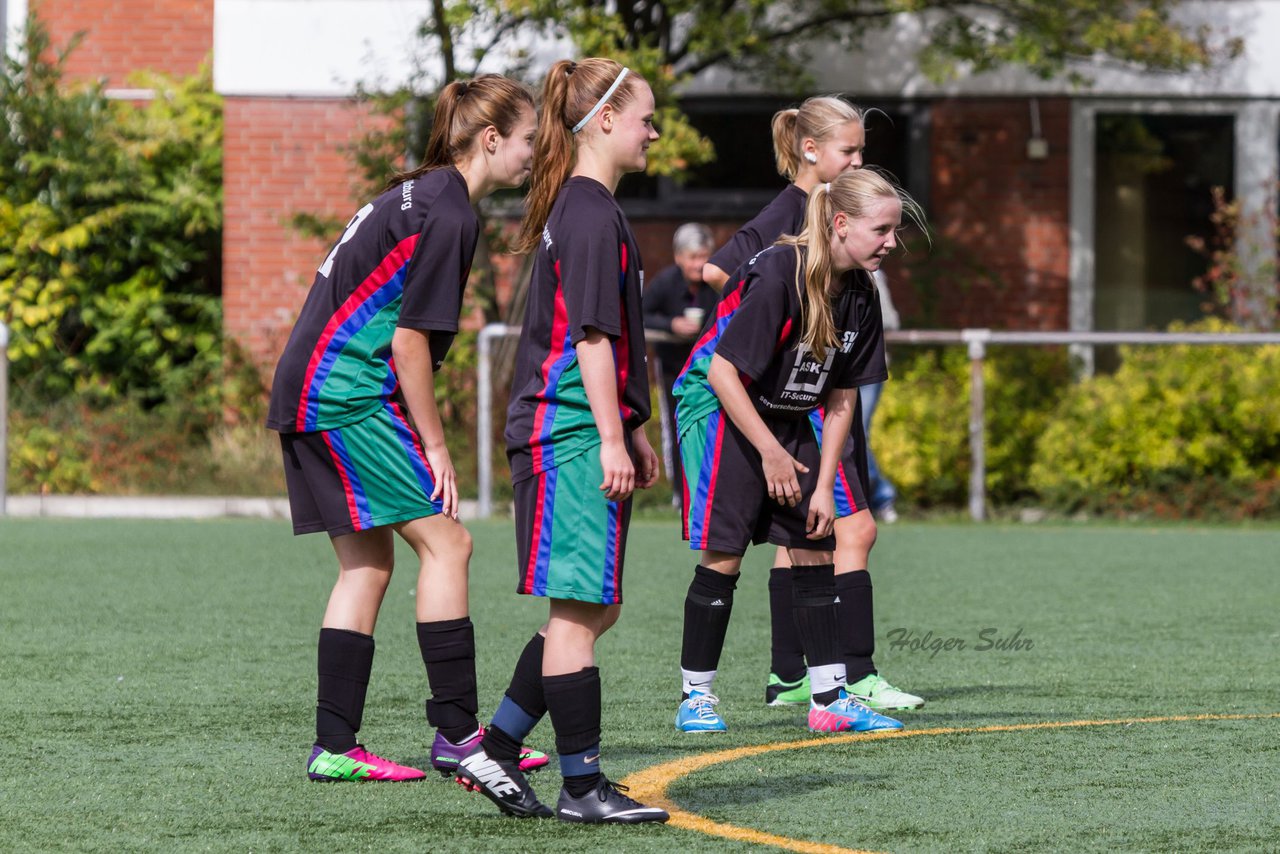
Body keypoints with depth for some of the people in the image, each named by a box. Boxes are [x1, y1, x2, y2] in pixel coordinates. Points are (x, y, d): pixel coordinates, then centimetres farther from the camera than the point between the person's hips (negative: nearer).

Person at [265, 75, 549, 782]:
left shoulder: (419, 195, 17)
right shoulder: (448, 214, -14)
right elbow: (410, 340, -16)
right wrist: (434, 444, -9)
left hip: (308, 397, 10)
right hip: (350, 396, -10)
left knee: (366, 564, 10)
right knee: (444, 540, -6)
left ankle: (334, 747, 8)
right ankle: (456, 733, -6)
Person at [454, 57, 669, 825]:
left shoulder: (582, 208, 18)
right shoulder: (592, 214, -13)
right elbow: (591, 336, -17)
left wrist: (633, 432, 26)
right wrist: (612, 438, -18)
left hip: (579, 435, 10)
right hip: (573, 436, -10)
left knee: (590, 610, 12)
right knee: (580, 608, -6)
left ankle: (495, 753, 15)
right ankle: (582, 786, -3)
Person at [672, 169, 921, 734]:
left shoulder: (859, 295, -4)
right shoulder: (778, 274, -26)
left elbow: (841, 397, 4)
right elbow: (722, 371, -24)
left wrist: (823, 485, -1)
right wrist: (770, 453, -20)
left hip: (788, 418, 7)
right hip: (720, 408, -7)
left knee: (815, 549, 1)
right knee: (724, 554, -10)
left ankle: (830, 698, 3)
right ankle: (695, 696, 0)